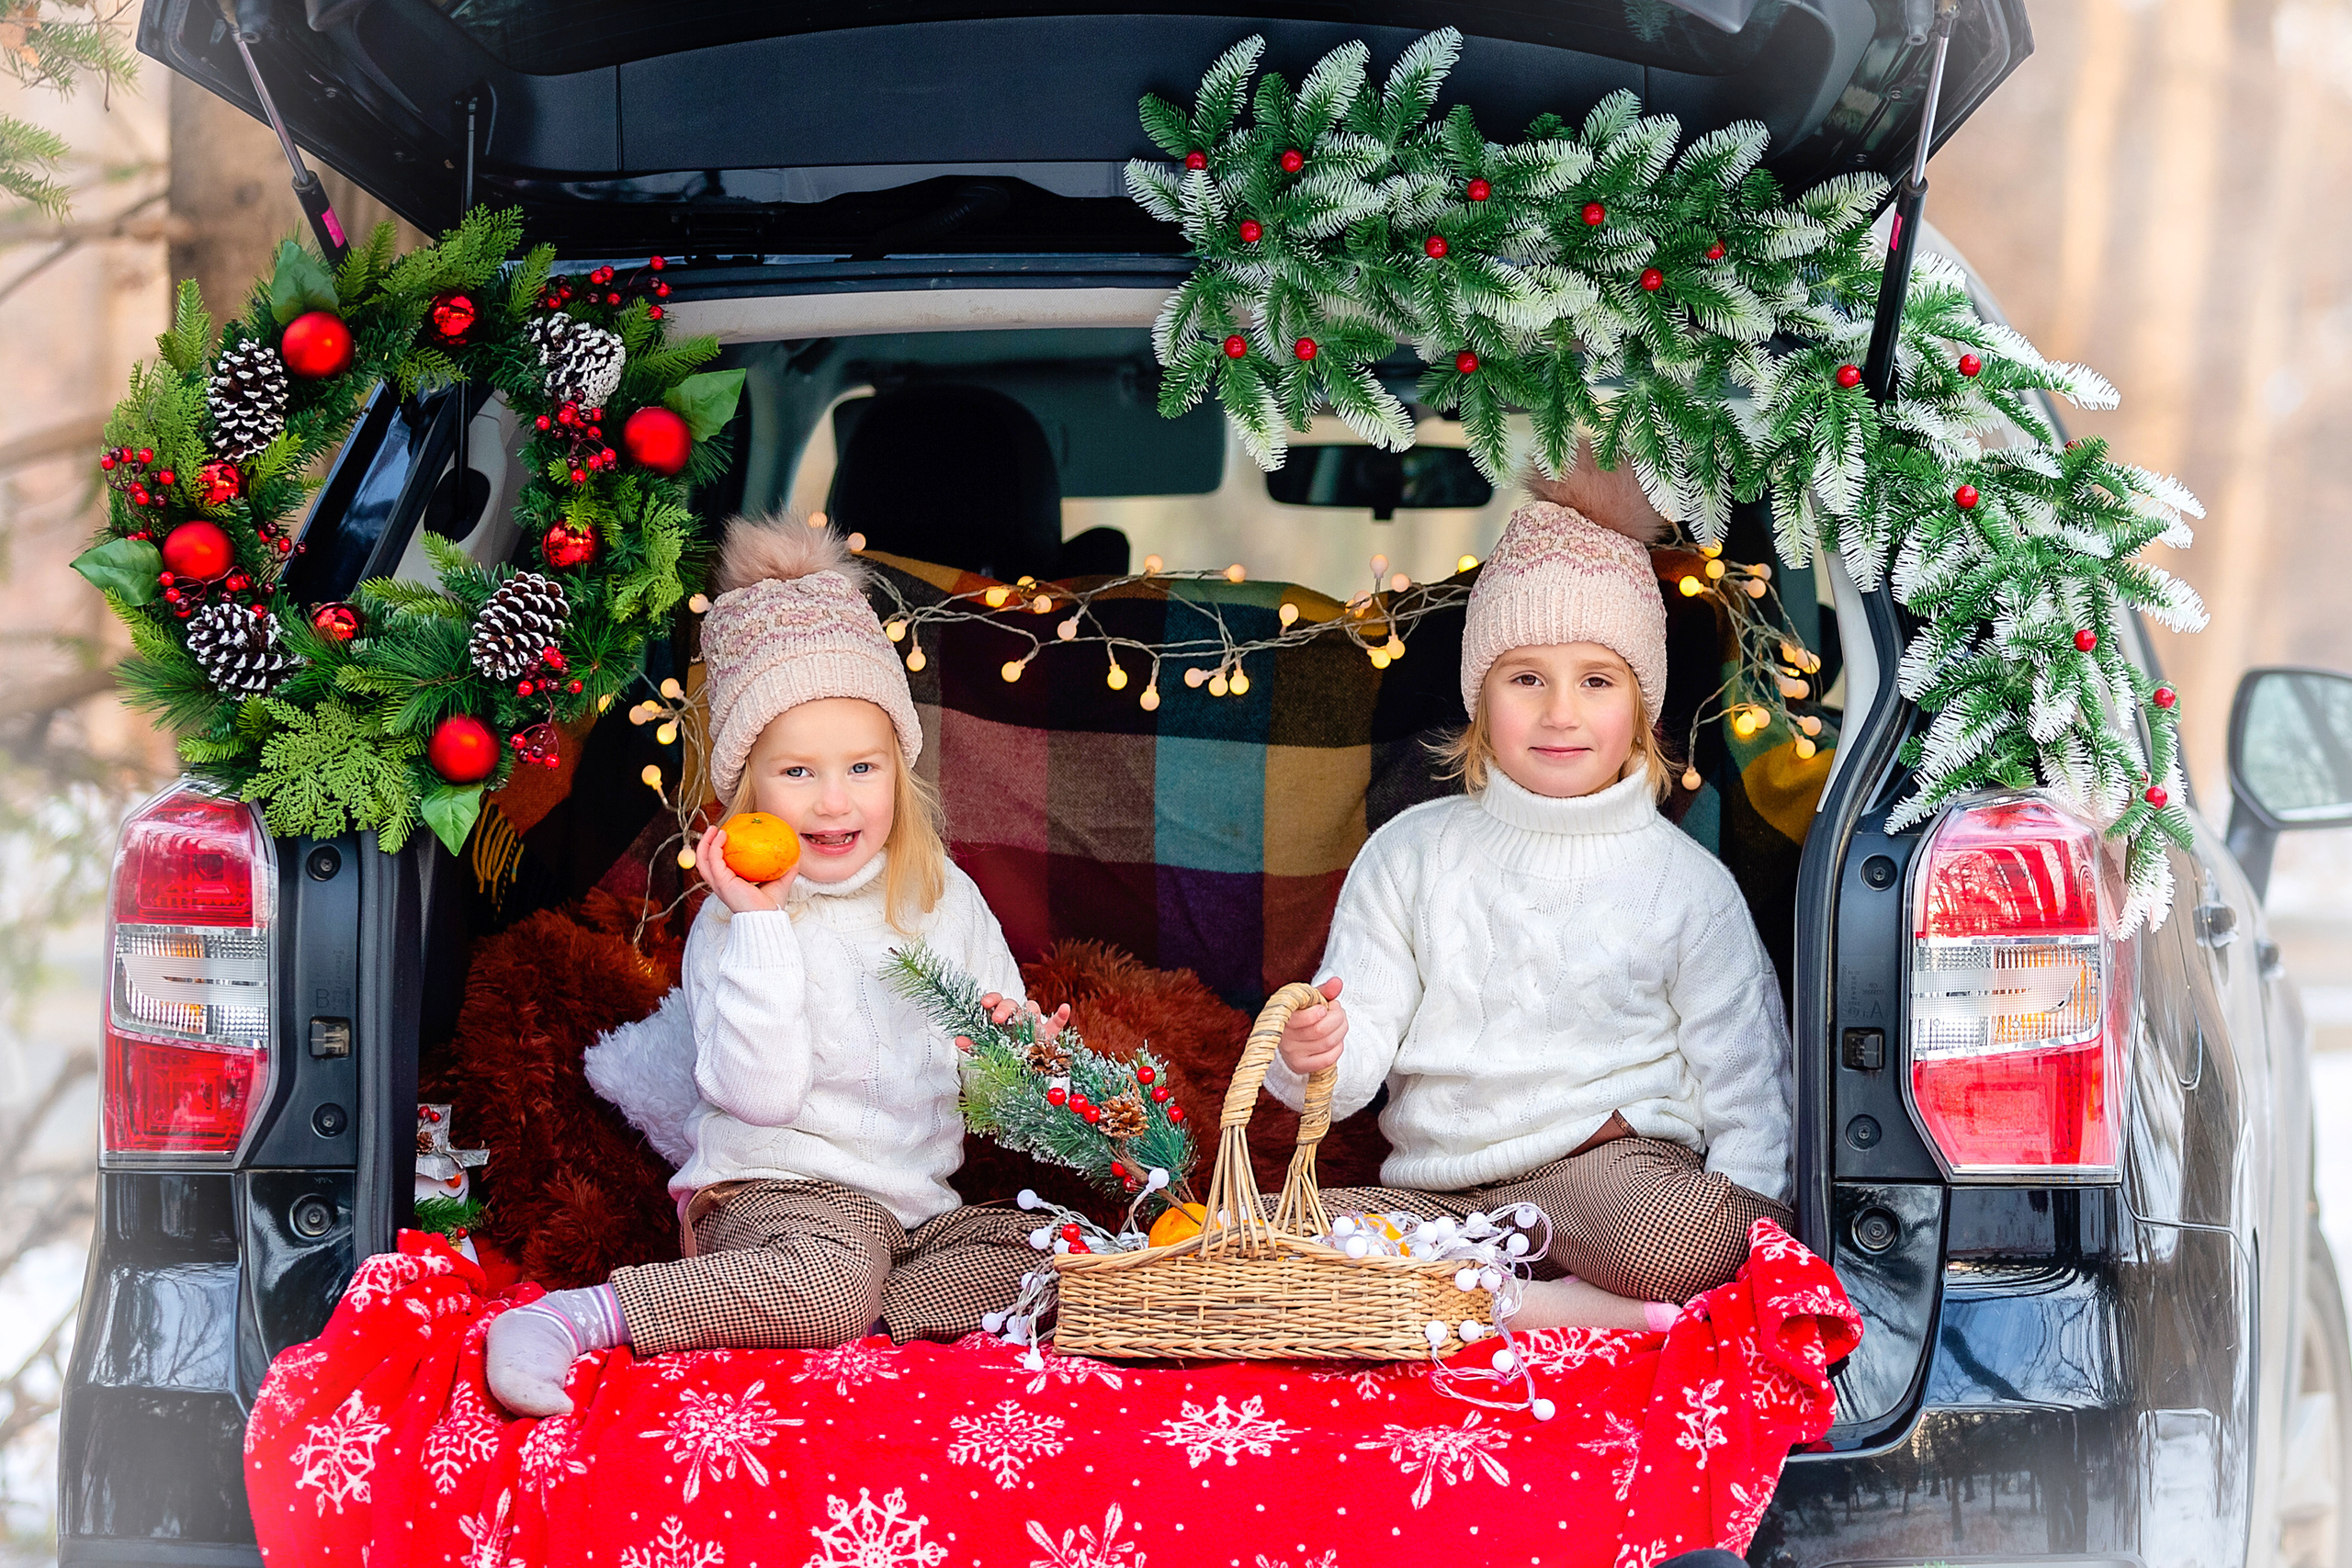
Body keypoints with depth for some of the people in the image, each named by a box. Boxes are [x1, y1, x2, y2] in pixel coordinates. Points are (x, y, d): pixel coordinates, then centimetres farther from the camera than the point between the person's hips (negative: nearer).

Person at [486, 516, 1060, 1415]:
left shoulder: (945, 897, 8)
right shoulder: (735, 918, -6)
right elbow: (758, 1095, -19)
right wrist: (761, 923, -20)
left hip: (918, 1199, 6)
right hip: (778, 1188, -6)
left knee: (1035, 1256, -20)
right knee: (833, 1278, -37)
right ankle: (574, 1319, -30)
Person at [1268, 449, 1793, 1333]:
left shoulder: (1686, 882, 7)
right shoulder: (1411, 855, 12)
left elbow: (1741, 1080, 7)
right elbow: (1363, 1046, 6)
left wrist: (1747, 1213, -12)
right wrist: (1315, 1054, -19)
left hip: (1613, 1162, -2)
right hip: (1434, 1188, 2)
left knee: (1696, 1233, -38)